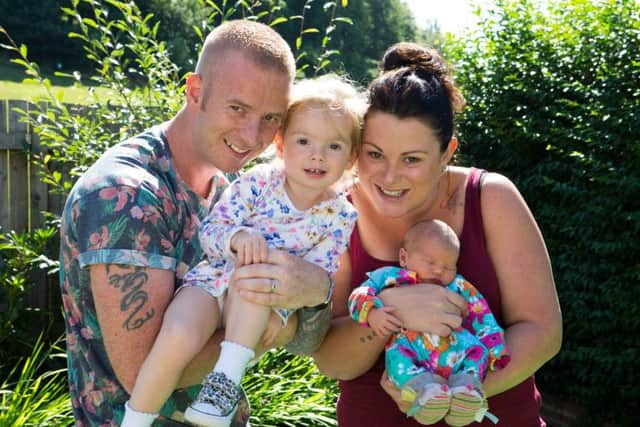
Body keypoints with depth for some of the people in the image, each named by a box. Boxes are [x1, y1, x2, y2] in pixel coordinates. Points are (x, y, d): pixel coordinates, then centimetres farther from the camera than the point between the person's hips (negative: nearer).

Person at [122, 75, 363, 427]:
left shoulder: (340, 217, -4)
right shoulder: (257, 182, -6)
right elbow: (209, 230, -7)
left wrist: (280, 308, -24)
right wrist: (237, 237, -30)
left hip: (265, 302, 0)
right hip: (213, 280, 0)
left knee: (257, 272, -36)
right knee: (177, 339, -30)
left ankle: (229, 376, -28)